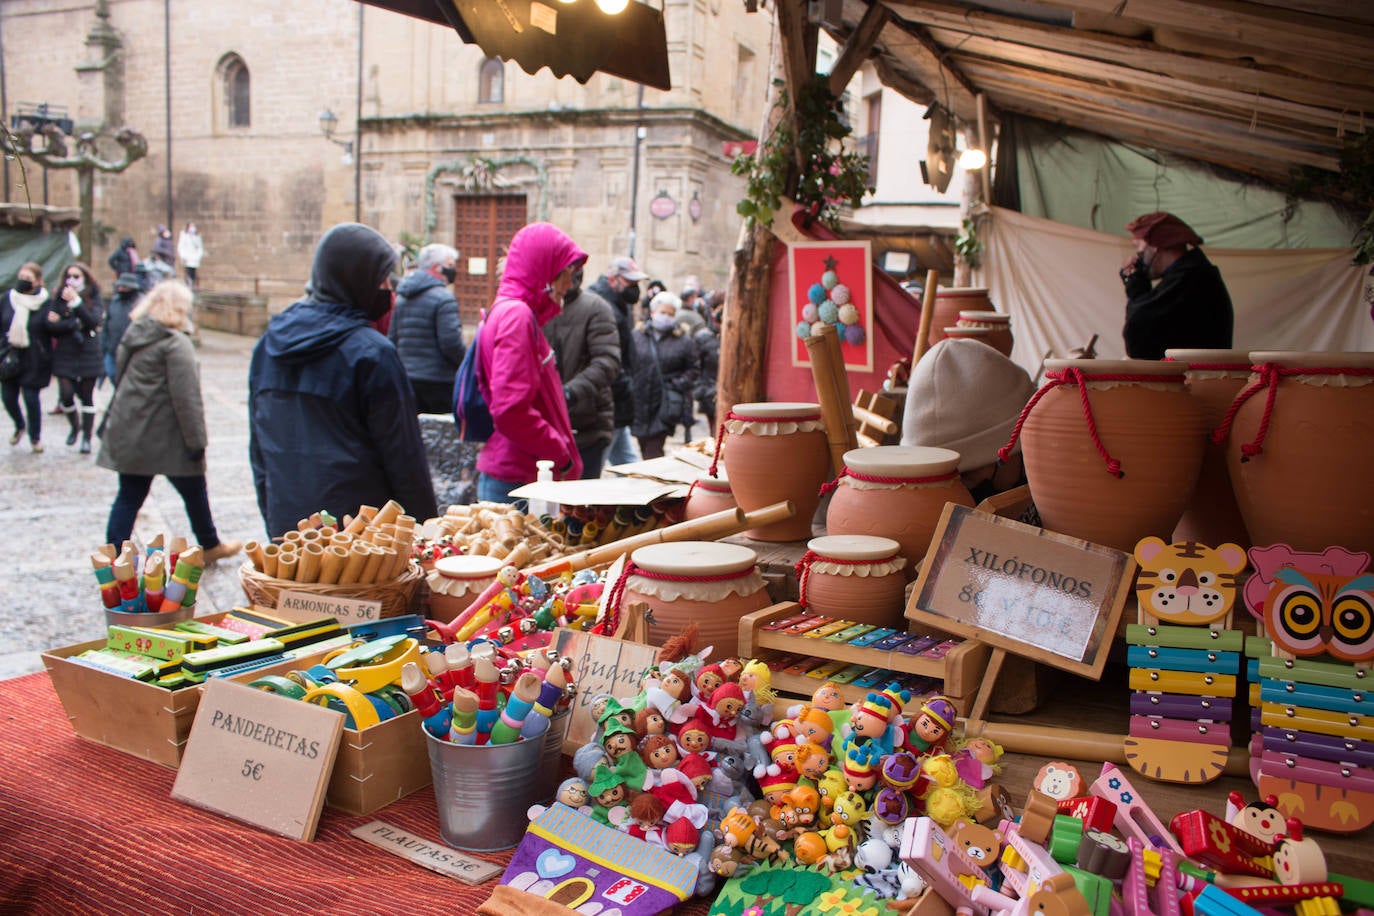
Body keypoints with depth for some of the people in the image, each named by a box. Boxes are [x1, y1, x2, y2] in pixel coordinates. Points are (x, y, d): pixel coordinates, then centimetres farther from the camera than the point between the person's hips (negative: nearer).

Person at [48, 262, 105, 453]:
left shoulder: (94, 299, 1)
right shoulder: (58, 299, 5)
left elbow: (94, 321, -16)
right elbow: (51, 326, -5)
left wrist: (76, 302, -20)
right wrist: (76, 324, -14)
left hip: (88, 355, -1)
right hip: (65, 355, 2)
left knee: (87, 397, 3)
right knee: (66, 394, -7)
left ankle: (87, 437, 12)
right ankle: (75, 426, 22)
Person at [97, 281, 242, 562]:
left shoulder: (132, 336, 9)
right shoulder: (176, 343, -16)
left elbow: (121, 382, 17)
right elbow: (186, 398, -20)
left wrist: (110, 421, 26)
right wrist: (196, 440, -17)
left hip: (128, 435, 7)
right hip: (165, 437, -7)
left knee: (129, 496, 10)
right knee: (194, 491, 12)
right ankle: (210, 546, 29)